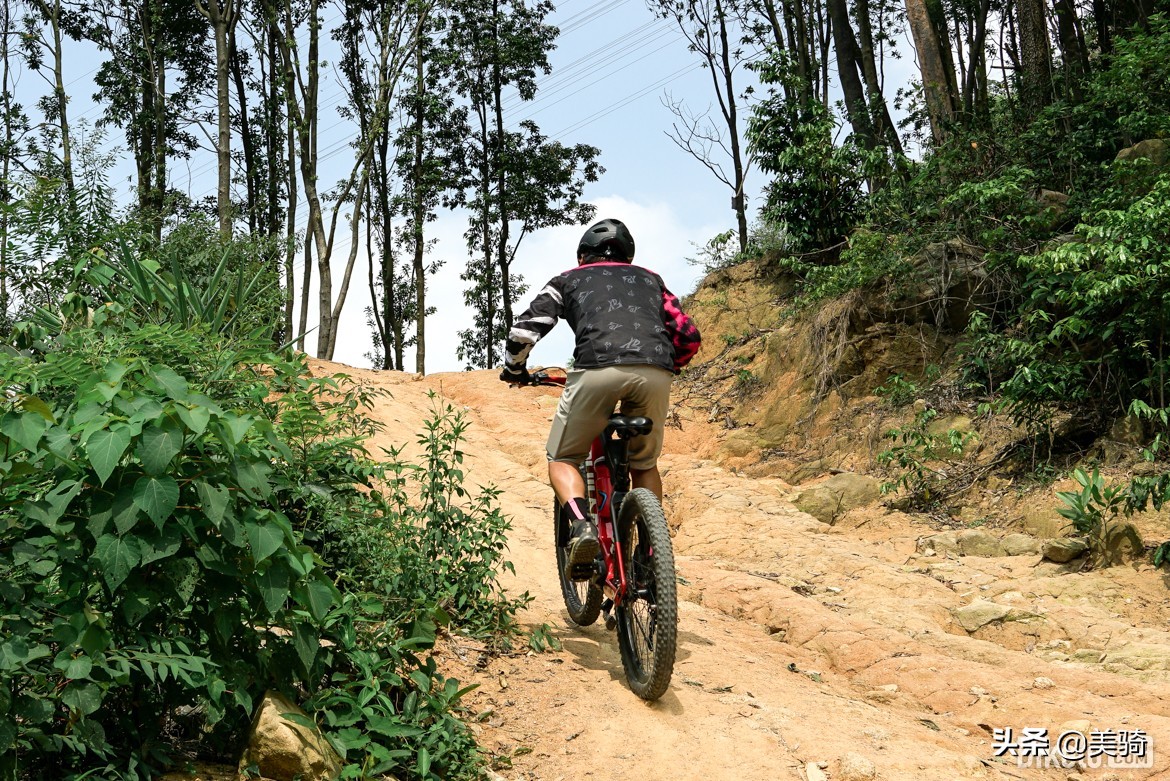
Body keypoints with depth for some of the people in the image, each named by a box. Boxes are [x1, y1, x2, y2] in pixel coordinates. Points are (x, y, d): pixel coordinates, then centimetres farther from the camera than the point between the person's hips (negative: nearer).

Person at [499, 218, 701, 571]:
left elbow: (524, 331, 15)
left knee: (562, 459, 16)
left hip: (597, 370, -3)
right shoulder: (650, 279, 33)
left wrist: (514, 369, 35)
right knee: (644, 464, 25)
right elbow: (689, 337, 28)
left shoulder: (568, 280, 27)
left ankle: (581, 525, -9)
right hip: (656, 373, 3)